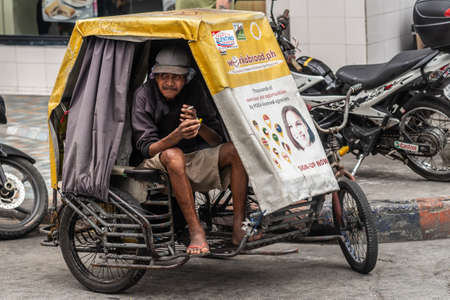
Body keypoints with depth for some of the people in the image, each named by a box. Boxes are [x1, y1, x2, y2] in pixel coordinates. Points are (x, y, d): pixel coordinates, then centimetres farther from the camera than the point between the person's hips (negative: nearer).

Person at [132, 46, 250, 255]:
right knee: (174, 155, -38)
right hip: (158, 164, -4)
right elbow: (147, 148, -17)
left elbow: (217, 140, -1)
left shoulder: (195, 91, -1)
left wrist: (198, 125, -23)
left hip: (195, 161, 4)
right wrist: (177, 135, -35)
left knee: (235, 150, -20)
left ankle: (238, 226, -21)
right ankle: (195, 231, -39)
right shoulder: (144, 96, -10)